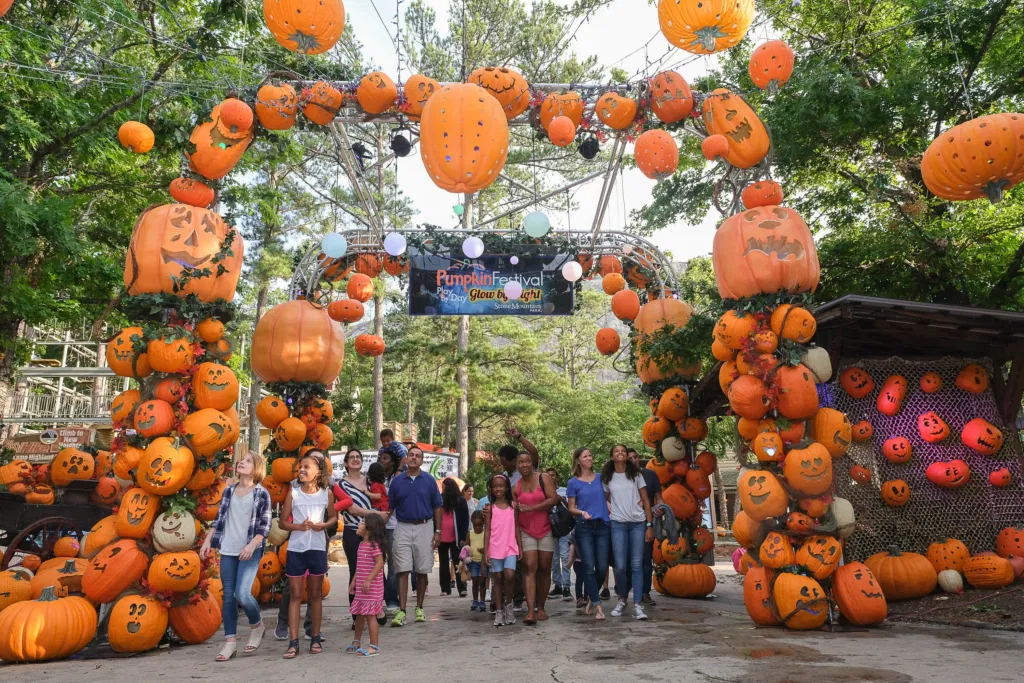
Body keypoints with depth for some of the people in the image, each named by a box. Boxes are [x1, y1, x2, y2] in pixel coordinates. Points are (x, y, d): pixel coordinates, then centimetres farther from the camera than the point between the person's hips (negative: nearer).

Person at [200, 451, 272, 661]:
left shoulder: (262, 494, -3)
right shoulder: (228, 491, 10)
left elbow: (265, 527, -5)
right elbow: (219, 520, 15)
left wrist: (252, 545, -17)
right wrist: (208, 541, 7)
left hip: (249, 552, -4)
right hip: (227, 551, 4)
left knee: (242, 593, -14)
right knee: (228, 596, 4)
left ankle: (257, 625, 14)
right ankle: (230, 642, 12)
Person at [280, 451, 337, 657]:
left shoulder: (327, 493, -2)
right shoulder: (293, 493, -4)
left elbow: (333, 517, 11)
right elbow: (282, 522, 0)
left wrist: (323, 525, -9)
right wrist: (299, 526, -18)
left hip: (317, 548, 1)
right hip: (296, 548, -1)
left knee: (315, 594, 11)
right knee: (295, 595, 2)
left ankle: (315, 638, 22)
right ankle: (293, 643, 5)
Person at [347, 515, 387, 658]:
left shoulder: (374, 545, -16)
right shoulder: (362, 545, 13)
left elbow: (380, 563, -23)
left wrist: (368, 579, -26)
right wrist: (354, 581, 17)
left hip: (372, 589, -9)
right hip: (361, 588, 9)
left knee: (370, 615, -5)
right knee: (359, 614, 18)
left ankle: (374, 646, 3)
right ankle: (357, 642, 33)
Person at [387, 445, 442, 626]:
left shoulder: (429, 480, 3)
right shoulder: (397, 481, 5)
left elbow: (437, 507, 5)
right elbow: (389, 508, 8)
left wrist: (438, 531, 0)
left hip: (424, 528, 0)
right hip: (403, 528, 0)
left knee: (422, 571, 7)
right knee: (403, 571, -4)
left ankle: (419, 608, 18)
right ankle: (401, 611, -3)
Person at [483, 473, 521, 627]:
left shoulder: (513, 506, 6)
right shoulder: (490, 508, 3)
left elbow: (517, 528, 9)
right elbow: (487, 530, 1)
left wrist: (520, 547, 5)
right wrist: (485, 551, -4)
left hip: (510, 547, 0)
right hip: (495, 549, 0)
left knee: (509, 575, -16)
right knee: (497, 579, 5)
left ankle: (508, 603, 7)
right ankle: (499, 611, 15)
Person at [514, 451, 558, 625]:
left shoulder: (543, 478, -2)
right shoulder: (515, 487, 4)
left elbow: (553, 499, -12)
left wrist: (530, 508, -16)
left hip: (546, 530, 0)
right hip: (526, 532, 0)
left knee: (544, 569, 5)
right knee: (529, 568, -11)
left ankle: (541, 608, 18)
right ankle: (530, 611, -17)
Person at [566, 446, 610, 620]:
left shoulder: (600, 478, 10)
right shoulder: (573, 483, 3)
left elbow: (606, 500, 18)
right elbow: (571, 508, 5)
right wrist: (581, 512, -15)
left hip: (603, 526, 2)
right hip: (584, 528, -2)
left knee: (602, 568, 3)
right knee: (588, 568, -5)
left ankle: (592, 597, 26)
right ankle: (598, 606, 0)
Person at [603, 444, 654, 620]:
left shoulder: (635, 474, 5)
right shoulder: (607, 478, 7)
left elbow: (646, 500, 4)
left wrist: (649, 526, -2)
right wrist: (610, 511, 2)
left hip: (638, 524, 0)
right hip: (618, 524, 0)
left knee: (637, 565, -4)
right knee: (620, 566, -5)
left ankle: (637, 605, -4)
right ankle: (622, 600, 15)